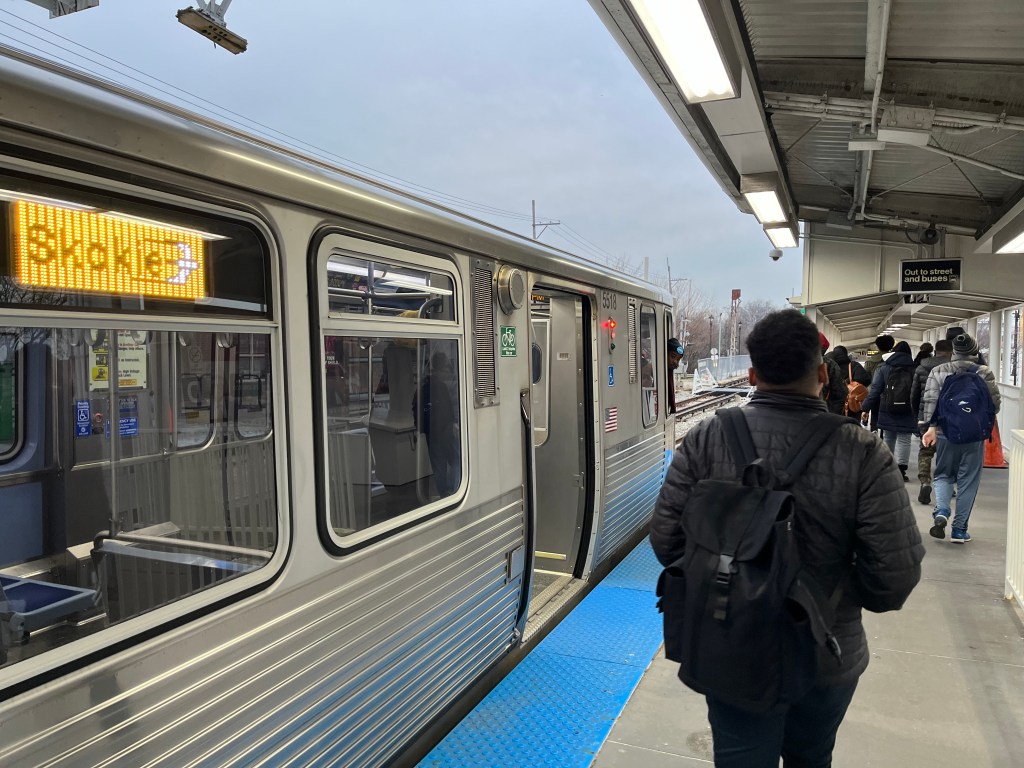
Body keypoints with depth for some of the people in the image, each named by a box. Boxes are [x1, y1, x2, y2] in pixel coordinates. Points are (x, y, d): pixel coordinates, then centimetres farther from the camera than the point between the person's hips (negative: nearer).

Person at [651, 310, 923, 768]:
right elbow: (897, 571, -17)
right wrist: (840, 597, 5)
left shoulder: (705, 441, -17)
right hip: (829, 655, 1)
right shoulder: (863, 453, -19)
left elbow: (666, 538, -13)